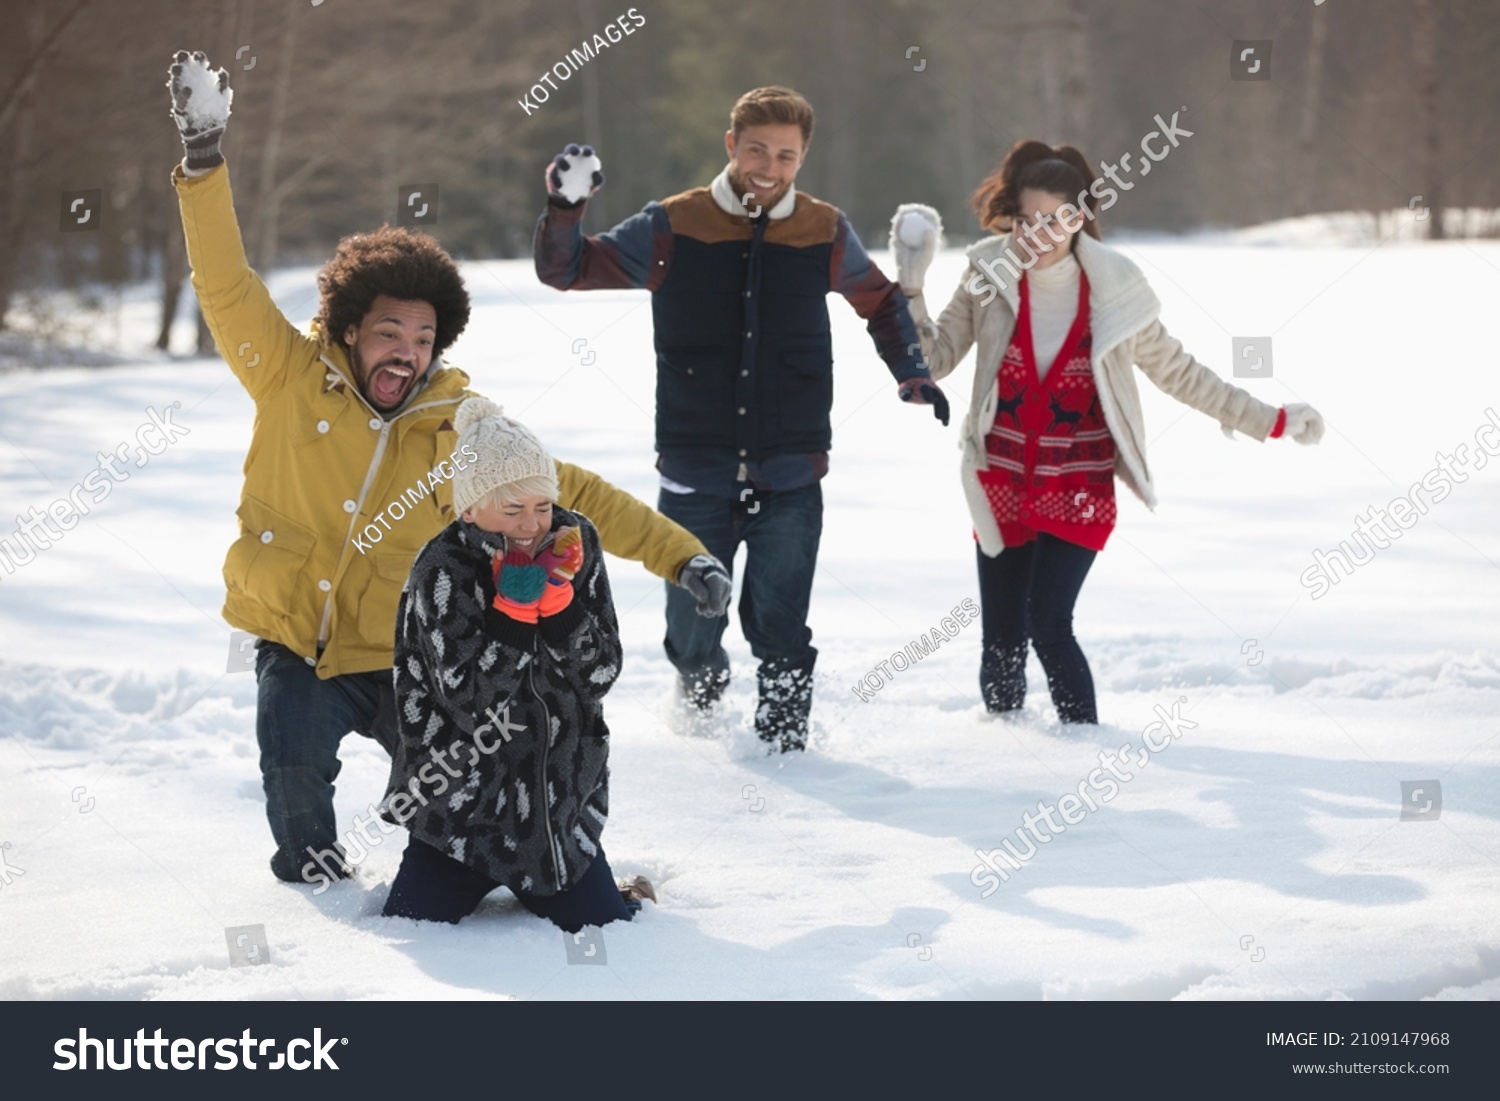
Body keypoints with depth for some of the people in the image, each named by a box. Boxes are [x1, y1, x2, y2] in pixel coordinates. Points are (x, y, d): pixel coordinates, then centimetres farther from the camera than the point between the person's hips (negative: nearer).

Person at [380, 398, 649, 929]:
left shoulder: (574, 544, -3)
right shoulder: (442, 571, -15)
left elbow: (601, 673, -6)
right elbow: (472, 702, -21)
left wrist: (557, 594, -21)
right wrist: (516, 604, -28)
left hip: (561, 799, 3)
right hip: (462, 801, -3)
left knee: (605, 927, -4)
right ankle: (462, 880, 25)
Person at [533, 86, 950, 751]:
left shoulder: (825, 234, 3)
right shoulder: (671, 228, -2)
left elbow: (881, 301, 21)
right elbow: (566, 270, 2)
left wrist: (911, 373, 9)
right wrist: (565, 207, -16)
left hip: (790, 479, 0)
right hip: (695, 477, 0)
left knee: (780, 634, -6)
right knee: (692, 631, 9)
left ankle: (784, 741, 13)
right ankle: (701, 697, 41)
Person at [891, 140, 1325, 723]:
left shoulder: (1112, 292, -8)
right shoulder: (989, 277, -4)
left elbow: (1177, 371, 3)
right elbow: (934, 360, 3)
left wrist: (1270, 421, 3)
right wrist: (910, 291, -11)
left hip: (1077, 488, -2)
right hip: (1002, 484, 2)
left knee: (1049, 626, -16)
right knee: (1001, 638, 5)